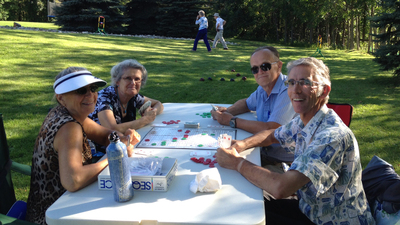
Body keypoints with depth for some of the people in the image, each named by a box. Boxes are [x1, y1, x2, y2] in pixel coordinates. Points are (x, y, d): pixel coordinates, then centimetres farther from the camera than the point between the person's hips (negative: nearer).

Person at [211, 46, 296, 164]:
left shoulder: (288, 91, -22)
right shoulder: (263, 89, 5)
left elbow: (270, 130, -28)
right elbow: (247, 103, 25)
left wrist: (232, 121, -19)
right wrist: (227, 111, 3)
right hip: (264, 150, 7)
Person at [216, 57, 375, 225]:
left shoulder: (333, 135, -31)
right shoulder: (302, 122, -3)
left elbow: (280, 188, -39)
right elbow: (272, 135, 17)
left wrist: (237, 163, -24)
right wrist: (241, 145, -4)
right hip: (311, 209, 7)